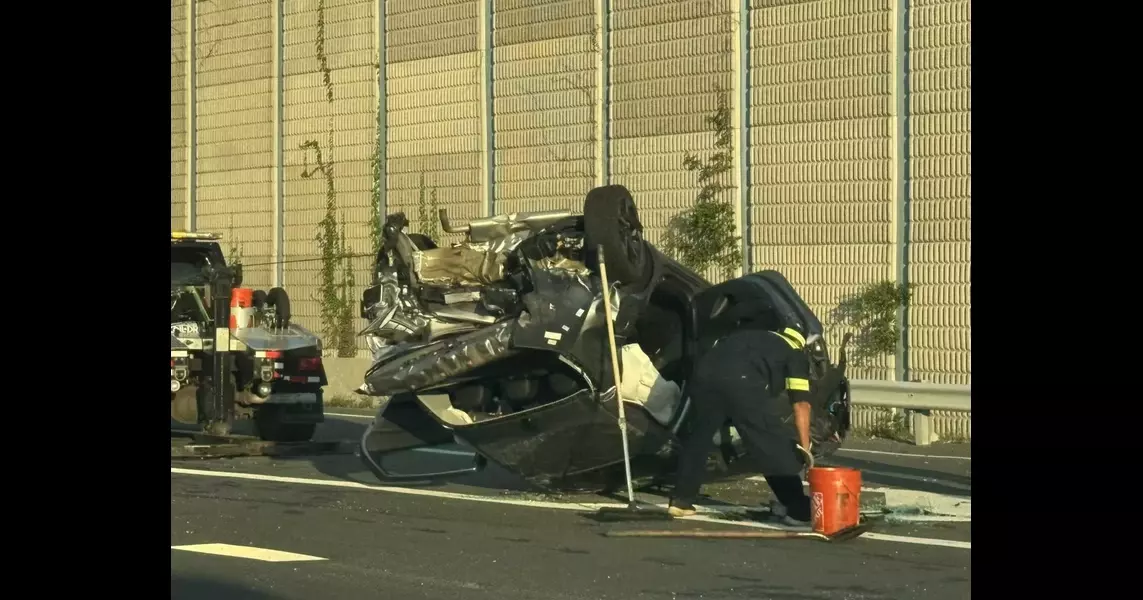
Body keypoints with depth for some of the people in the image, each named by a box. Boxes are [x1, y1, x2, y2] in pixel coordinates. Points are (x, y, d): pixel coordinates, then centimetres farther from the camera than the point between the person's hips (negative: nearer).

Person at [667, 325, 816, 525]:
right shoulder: (795, 354, 28)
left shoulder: (751, 336, 43)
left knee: (700, 434, 24)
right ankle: (798, 509, 7)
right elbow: (801, 403, 17)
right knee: (774, 443, 6)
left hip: (705, 370, 5)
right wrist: (805, 447, 15)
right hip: (742, 379, -5)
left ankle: (681, 500, 27)